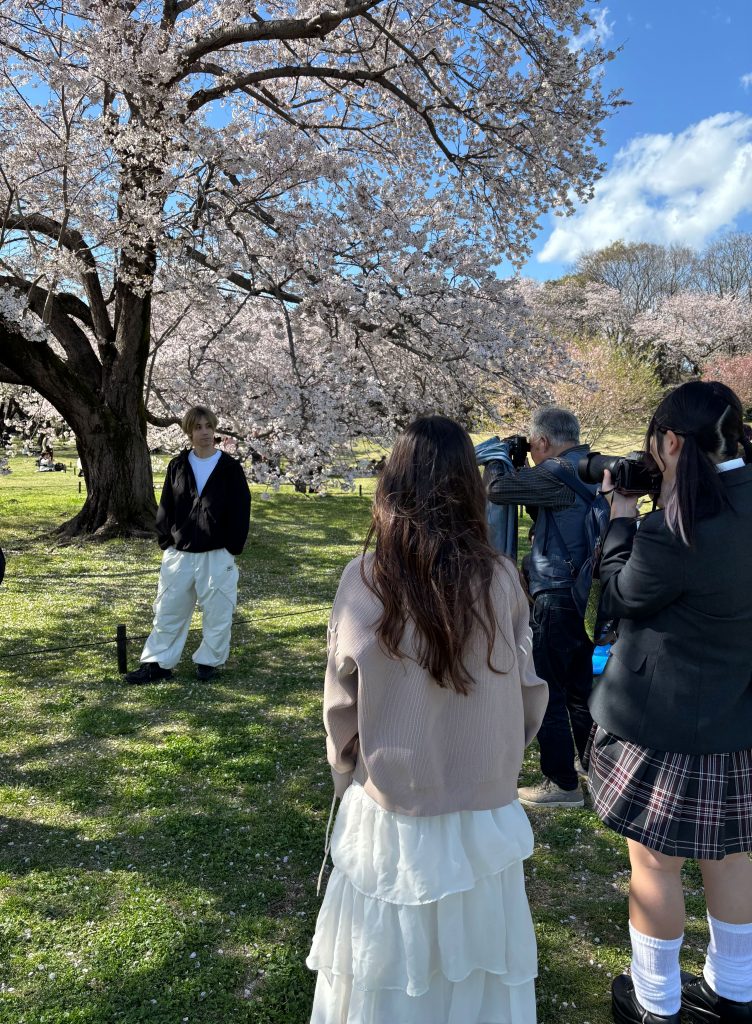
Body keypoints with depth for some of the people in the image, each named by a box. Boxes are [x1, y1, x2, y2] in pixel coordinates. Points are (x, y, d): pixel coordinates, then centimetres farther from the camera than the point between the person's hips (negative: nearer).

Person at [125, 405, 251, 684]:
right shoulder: (177, 466, 4)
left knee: (217, 611, 6)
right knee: (168, 610, 9)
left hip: (217, 554, -2)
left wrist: (233, 546, -6)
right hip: (179, 553, 2)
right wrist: (166, 542, 1)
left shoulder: (230, 467, -2)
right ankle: (157, 663, 19)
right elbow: (165, 507, 8)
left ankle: (209, 661, 24)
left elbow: (241, 510, -2)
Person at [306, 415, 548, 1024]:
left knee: (384, 974, 21)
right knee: (473, 961, 23)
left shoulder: (363, 580, -15)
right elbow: (530, 695, -4)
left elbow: (341, 705, -6)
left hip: (388, 814, 0)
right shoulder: (500, 580, -14)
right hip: (484, 813, 1)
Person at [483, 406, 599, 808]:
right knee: (580, 687, 22)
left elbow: (498, 489, -23)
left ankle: (562, 783, 11)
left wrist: (497, 459, -3)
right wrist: (517, 465, 10)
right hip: (587, 596, 10)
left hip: (556, 597, -9)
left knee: (547, 692, 2)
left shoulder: (561, 472, -19)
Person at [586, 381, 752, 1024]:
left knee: (654, 859, 11)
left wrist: (622, 517, -1)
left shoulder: (677, 529, -26)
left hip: (667, 720, -8)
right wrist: (656, 512, 4)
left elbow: (619, 596, -10)